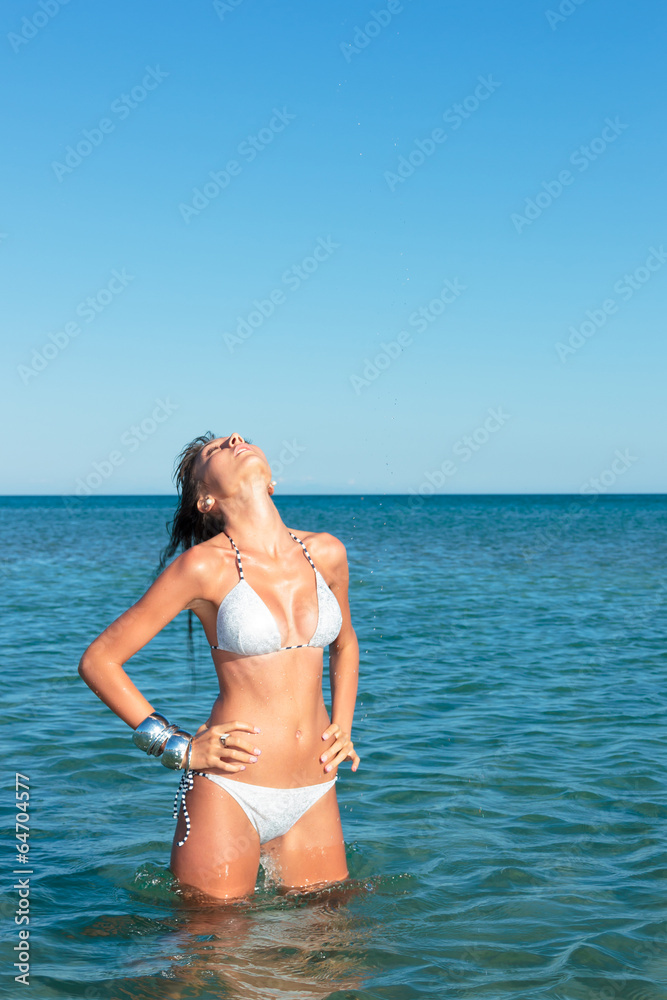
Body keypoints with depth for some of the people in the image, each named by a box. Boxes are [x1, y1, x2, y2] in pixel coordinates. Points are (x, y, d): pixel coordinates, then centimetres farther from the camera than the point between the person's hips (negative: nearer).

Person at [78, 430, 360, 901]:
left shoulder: (326, 553, 3)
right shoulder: (204, 566, -11)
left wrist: (344, 729, 10)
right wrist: (181, 748, -8)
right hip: (228, 793, -4)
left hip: (315, 798, 4)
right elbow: (98, 660, -5)